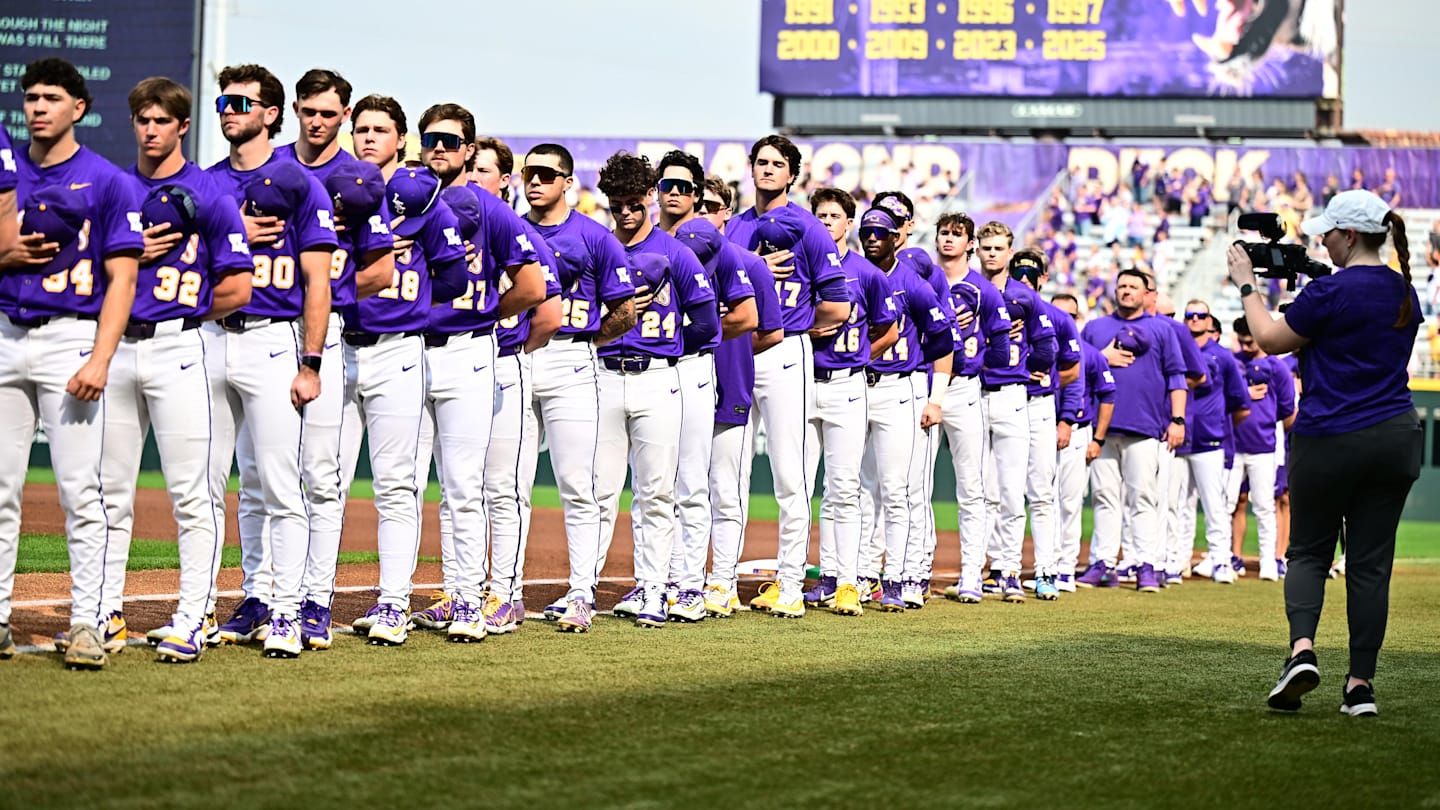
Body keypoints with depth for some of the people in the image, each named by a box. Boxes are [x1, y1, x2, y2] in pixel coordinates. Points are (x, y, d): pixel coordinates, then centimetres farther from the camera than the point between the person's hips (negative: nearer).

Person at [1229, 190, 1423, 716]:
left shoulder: (1330, 291, -13)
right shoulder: (1405, 293, 9)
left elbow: (1272, 340, -4)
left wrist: (1246, 286, 7)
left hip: (1329, 441, -5)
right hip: (1395, 438, 5)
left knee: (1308, 551, 9)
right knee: (1371, 563, 6)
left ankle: (1302, 648, -14)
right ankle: (1361, 684, 4)